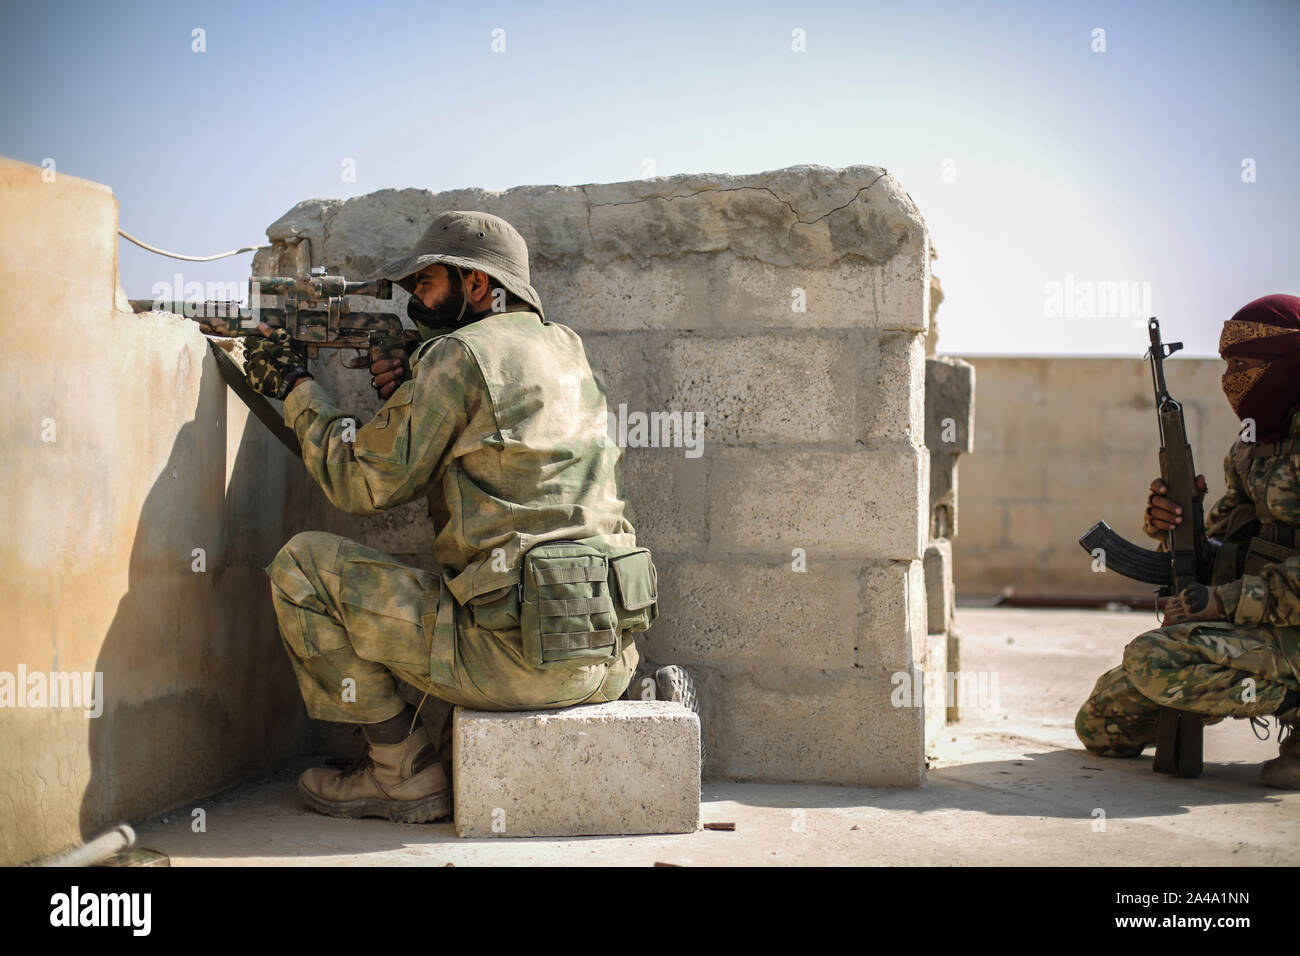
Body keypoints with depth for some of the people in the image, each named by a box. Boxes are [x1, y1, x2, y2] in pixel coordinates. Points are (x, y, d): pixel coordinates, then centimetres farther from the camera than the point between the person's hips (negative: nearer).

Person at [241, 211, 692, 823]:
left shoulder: (460, 353, -7)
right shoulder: (565, 348, 17)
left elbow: (362, 484, -1)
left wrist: (294, 386, 13)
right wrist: (411, 396, 15)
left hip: (523, 652, -8)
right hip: (612, 654, 8)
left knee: (303, 565, 2)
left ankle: (404, 772, 7)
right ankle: (646, 694, 16)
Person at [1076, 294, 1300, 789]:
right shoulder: (1254, 447, 13)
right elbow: (1219, 555, 12)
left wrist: (1229, 601, -25)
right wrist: (1173, 522, -8)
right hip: (1254, 630, 8)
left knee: (1152, 661, -32)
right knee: (1101, 726, 7)